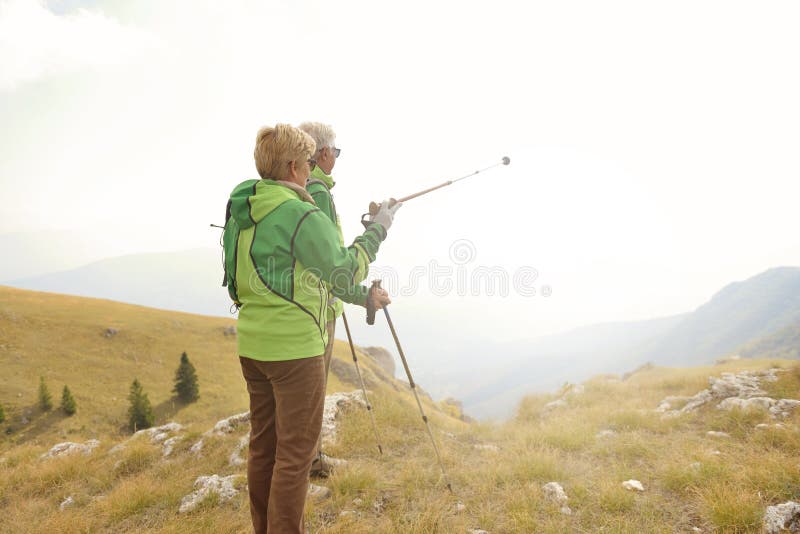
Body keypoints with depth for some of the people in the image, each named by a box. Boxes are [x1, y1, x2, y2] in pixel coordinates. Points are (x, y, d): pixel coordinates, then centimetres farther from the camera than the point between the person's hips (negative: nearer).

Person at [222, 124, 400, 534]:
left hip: (252, 344, 9)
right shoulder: (302, 216, -17)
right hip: (294, 347, -8)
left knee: (263, 445, 18)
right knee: (295, 453, 3)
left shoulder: (240, 213, 9)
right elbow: (341, 272, -8)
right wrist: (377, 230, 5)